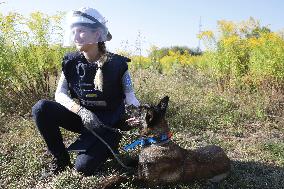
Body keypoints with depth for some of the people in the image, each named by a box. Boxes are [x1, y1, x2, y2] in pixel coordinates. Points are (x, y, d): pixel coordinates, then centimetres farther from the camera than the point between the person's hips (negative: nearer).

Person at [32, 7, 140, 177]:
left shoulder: (116, 64, -16)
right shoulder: (71, 62, -7)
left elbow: (130, 96, -13)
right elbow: (60, 94, -12)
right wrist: (81, 111, -30)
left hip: (108, 124, -3)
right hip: (81, 117, 4)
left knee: (84, 167, -21)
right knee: (41, 108, -21)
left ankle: (108, 146, 13)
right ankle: (61, 157, -1)